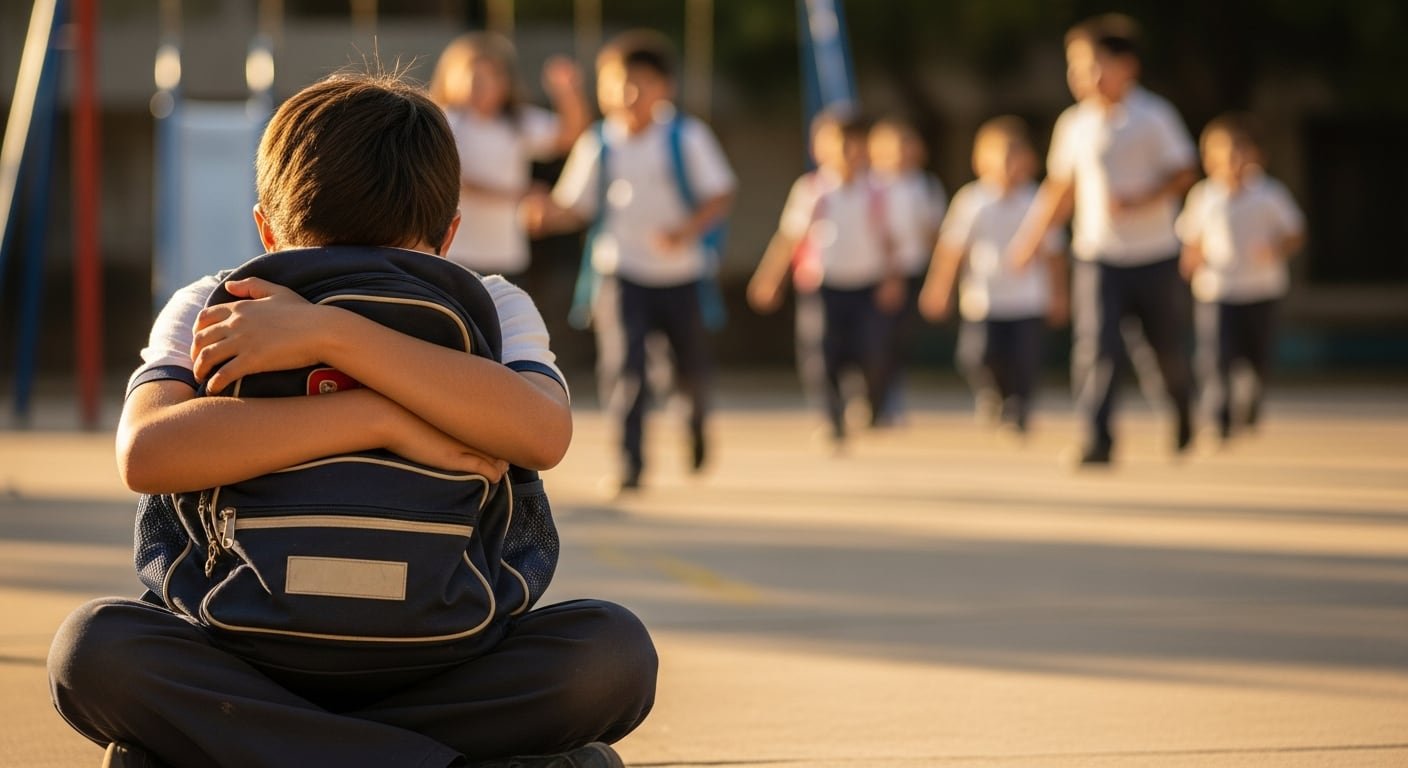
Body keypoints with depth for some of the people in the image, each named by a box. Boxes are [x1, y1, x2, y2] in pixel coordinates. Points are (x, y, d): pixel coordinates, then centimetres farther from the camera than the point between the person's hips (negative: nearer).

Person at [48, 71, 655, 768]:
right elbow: (145, 453, -25)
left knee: (613, 651, -28)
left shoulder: (488, 311, 0)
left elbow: (542, 432, -25)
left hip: (438, 671, 0)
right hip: (254, 660, 0)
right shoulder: (209, 314, -2)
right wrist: (382, 420, -29)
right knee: (95, 645, -31)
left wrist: (332, 334, -29)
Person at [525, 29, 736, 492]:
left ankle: (697, 419, 45)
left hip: (681, 273, 0)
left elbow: (720, 196, -6)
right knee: (623, 368, -13)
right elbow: (578, 207, 5)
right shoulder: (598, 145, 0)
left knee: (692, 369, 11)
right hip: (620, 272, 0)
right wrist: (549, 215, -18)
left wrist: (689, 230, -23)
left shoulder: (687, 138, -5)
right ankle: (630, 464, -7)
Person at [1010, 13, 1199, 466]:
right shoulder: (1073, 124, 5)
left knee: (1168, 348, 11)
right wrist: (1035, 233, 15)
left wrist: (1139, 200, -25)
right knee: (1098, 347, -15)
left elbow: (1183, 173, -11)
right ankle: (1097, 442, -19)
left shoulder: (1154, 117, -7)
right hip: (1097, 257, 2)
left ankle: (1183, 411, 42)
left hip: (1155, 257, -2)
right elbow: (1060, 187, 18)